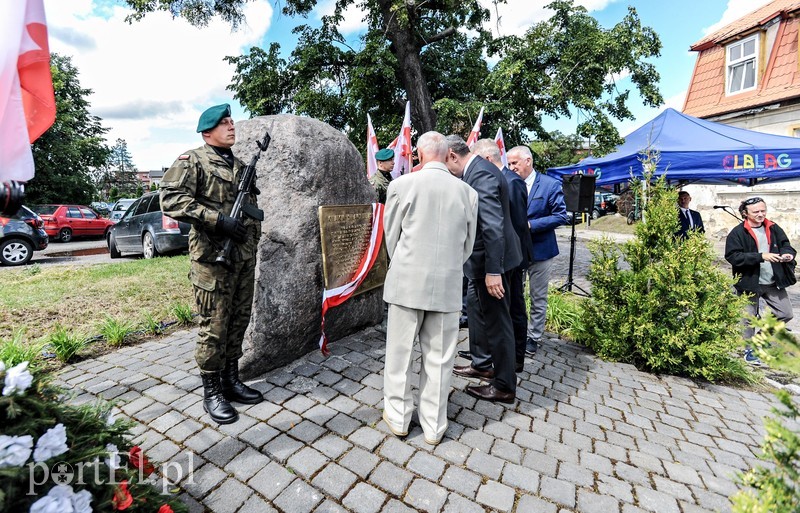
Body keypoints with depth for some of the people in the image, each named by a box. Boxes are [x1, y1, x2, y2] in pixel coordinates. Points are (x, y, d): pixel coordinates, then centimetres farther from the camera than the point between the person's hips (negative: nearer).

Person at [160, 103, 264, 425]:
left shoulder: (241, 166, 18)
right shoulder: (193, 160, -2)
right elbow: (171, 199, -15)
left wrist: (254, 242, 17)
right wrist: (218, 219, -21)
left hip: (245, 258, 7)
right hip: (213, 259, -6)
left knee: (239, 322, 12)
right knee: (214, 327, 0)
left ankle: (231, 380, 27)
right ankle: (211, 392, 16)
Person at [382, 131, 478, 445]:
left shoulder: (402, 185, -6)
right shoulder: (467, 192, 1)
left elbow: (391, 236, 3)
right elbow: (468, 245, 8)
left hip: (406, 282, -2)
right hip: (448, 286, 2)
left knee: (399, 352, 14)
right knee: (439, 358, 13)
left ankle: (398, 417, 30)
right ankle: (434, 426, 28)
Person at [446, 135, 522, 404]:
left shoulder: (481, 174, -21)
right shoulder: (477, 170, 10)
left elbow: (493, 225, -27)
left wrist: (493, 270, -27)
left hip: (490, 259, -11)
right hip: (483, 258, 11)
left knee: (496, 320, 2)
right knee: (475, 307, 22)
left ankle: (505, 386, 20)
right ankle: (482, 364, 40)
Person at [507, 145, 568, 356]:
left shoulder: (550, 185, -7)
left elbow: (561, 216, -11)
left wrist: (530, 225, -20)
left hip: (539, 250, -3)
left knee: (538, 298, 9)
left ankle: (533, 337, 25)